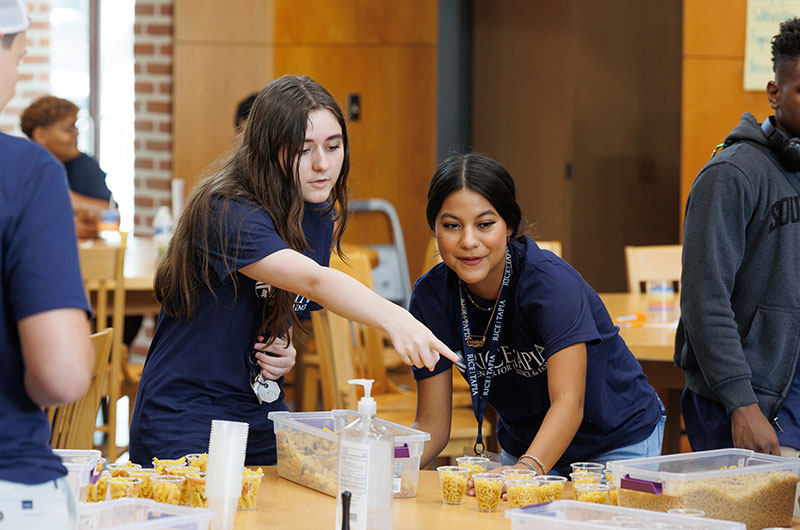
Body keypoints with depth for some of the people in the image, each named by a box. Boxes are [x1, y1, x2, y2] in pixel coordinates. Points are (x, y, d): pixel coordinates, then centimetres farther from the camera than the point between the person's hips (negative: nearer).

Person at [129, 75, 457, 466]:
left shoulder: (319, 218, 5)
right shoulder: (226, 212, -22)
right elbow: (313, 280, -39)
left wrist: (283, 346, -2)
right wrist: (391, 318, -55)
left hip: (262, 419, 7)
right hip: (184, 422, -7)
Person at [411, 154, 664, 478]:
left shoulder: (551, 282, -27)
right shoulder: (431, 296, -14)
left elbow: (569, 402, -36)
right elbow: (432, 423, -11)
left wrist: (527, 470, -53)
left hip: (618, 444, -3)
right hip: (523, 447, 3)